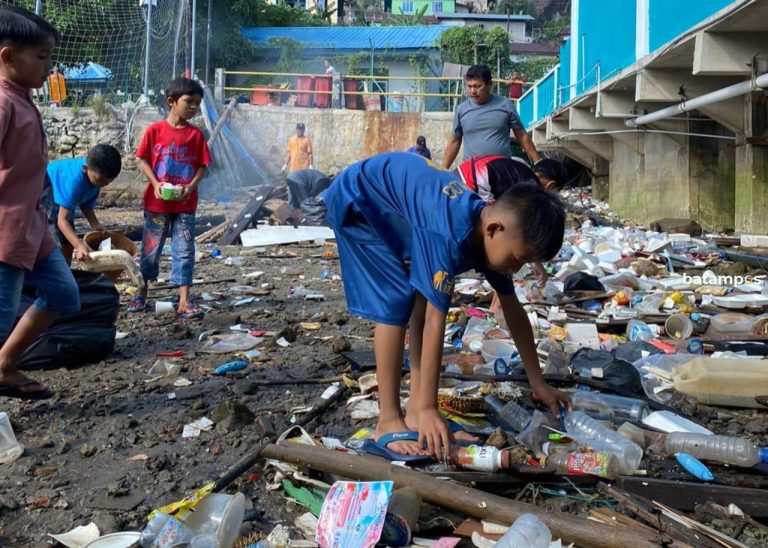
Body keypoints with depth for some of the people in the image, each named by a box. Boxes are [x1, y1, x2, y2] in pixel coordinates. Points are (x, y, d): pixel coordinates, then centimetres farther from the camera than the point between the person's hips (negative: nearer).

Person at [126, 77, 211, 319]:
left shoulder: (196, 135, 1)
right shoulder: (154, 130, -3)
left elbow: (202, 166, 3)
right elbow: (142, 161, -2)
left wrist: (191, 186, -14)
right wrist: (156, 184, -16)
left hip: (185, 205, 1)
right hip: (157, 202, -1)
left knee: (184, 251, 1)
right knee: (150, 248, 11)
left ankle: (184, 302, 4)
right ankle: (142, 293, 28)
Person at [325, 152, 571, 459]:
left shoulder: (489, 234, -12)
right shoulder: (449, 236, -37)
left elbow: (513, 310, -1)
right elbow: (435, 323, -35)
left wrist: (538, 384, 6)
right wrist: (428, 409, -31)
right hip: (357, 201, -8)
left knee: (425, 300, -1)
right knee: (396, 303, -16)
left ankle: (415, 412, 4)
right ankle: (388, 422, -8)